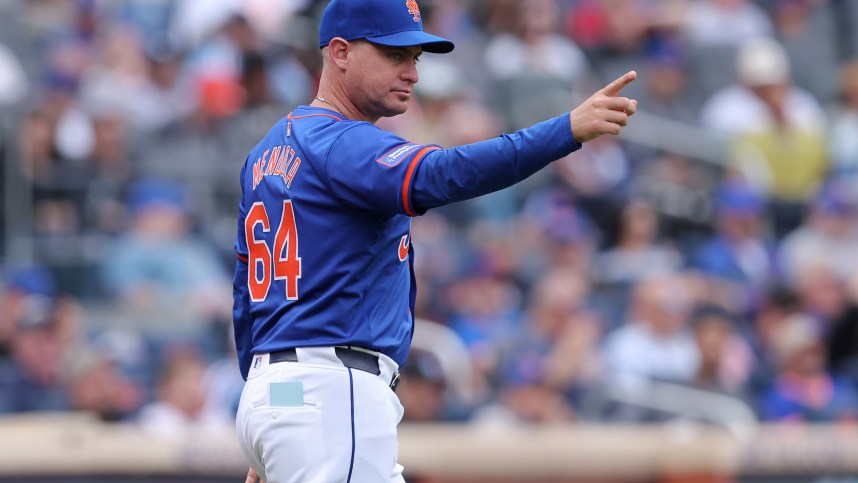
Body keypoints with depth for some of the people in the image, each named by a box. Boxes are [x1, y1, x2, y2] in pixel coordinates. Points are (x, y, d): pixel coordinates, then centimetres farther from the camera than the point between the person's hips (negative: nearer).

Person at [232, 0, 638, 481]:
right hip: (331, 399, -10)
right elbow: (439, 175, -30)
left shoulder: (269, 152, 20)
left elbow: (248, 298, 24)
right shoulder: (343, 145, -11)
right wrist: (569, 129, -37)